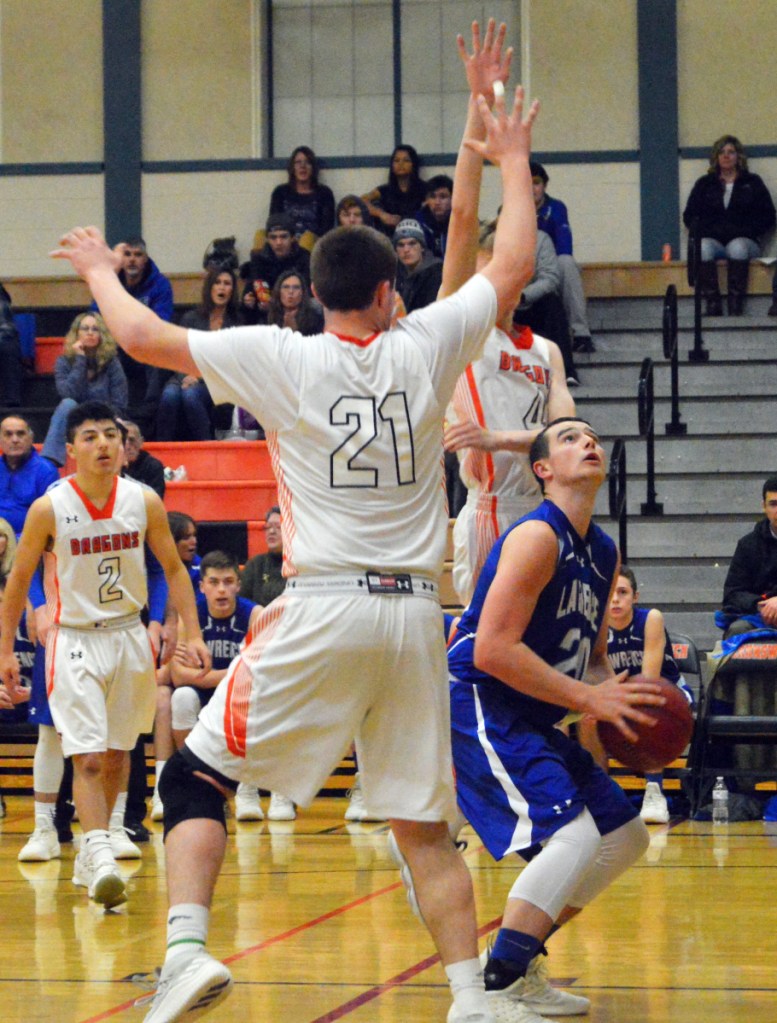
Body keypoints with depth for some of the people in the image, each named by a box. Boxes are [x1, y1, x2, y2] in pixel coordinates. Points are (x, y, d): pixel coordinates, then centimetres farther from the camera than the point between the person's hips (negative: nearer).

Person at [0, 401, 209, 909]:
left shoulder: (144, 501, -6)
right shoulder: (49, 509, -13)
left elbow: (174, 568, 5)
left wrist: (193, 634, -3)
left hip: (130, 637, 4)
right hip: (75, 640, -4)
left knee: (116, 754, 12)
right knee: (88, 757, -15)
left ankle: (91, 848, 28)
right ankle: (101, 859, -23)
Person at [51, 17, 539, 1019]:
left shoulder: (285, 360, -3)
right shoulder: (423, 348, 2)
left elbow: (142, 336, 3)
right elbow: (511, 265, 15)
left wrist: (102, 271, 23)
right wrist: (513, 163, 28)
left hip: (322, 608, -3)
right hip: (414, 611, 3)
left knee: (196, 776, 6)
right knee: (423, 822, 11)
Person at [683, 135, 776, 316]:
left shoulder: (752, 183, 17)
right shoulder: (704, 184, 21)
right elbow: (689, 216, 15)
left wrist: (745, 231, -6)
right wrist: (706, 230, -5)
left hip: (744, 241, -1)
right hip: (714, 240, 1)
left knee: (737, 247, -39)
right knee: (702, 247, -36)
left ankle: (736, 303, -39)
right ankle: (712, 301, -37)